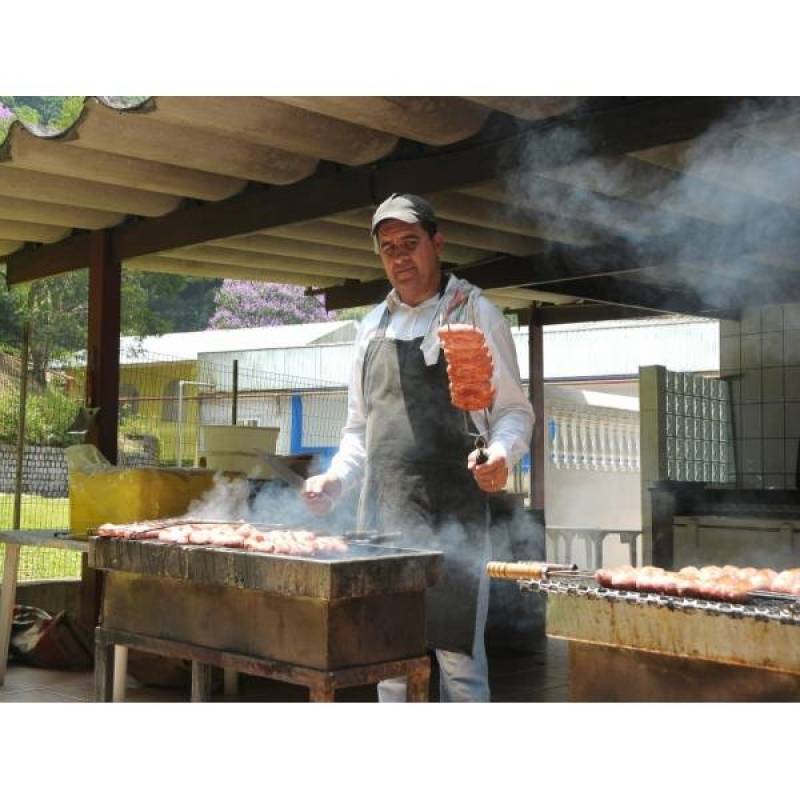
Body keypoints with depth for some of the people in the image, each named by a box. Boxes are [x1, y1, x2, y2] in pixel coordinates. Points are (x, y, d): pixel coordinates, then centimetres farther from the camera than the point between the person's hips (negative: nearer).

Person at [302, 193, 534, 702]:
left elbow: (514, 409, -1)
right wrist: (335, 480, 6)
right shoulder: (374, 326, 17)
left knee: (457, 654, -3)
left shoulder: (473, 312, 1)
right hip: (382, 515, 5)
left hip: (452, 514, -5)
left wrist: (502, 453, -22)